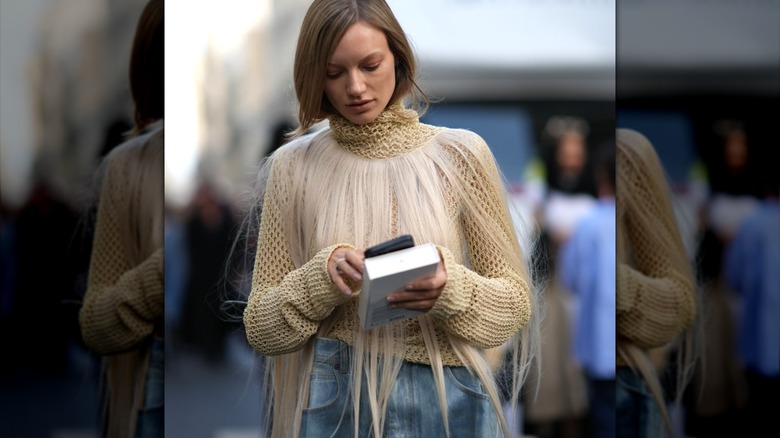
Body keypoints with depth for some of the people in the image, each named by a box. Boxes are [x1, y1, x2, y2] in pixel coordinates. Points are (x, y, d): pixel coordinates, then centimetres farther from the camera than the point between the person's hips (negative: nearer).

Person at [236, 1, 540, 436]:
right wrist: (321, 277, -17)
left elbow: (516, 302, 1)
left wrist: (450, 289, -19)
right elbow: (261, 328, 2)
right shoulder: (294, 166, 0)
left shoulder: (460, 153, -3)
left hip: (447, 401, 0)